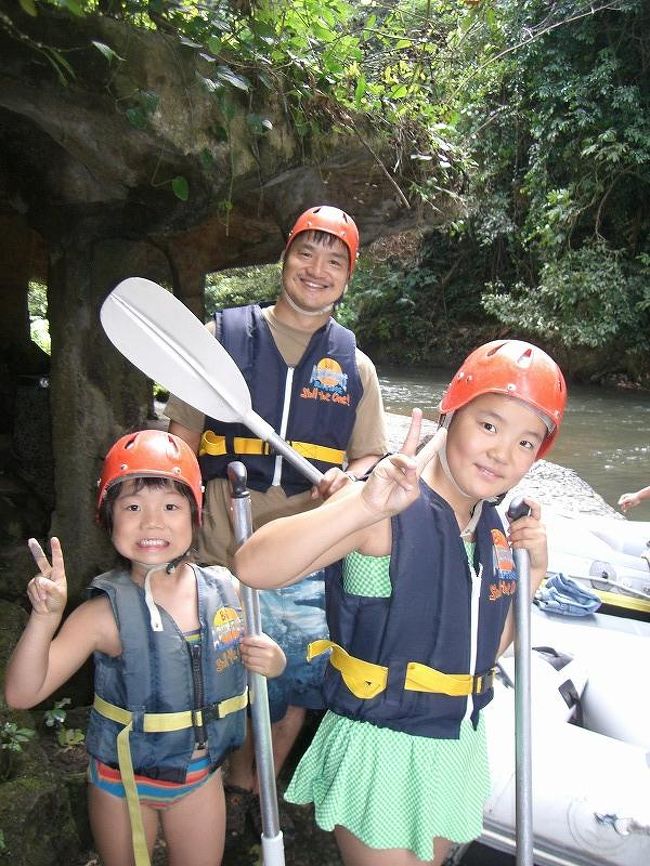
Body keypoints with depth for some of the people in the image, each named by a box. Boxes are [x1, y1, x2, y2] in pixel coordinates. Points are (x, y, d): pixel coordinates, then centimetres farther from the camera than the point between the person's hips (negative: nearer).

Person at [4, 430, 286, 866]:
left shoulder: (225, 591, -16)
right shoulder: (107, 613, -23)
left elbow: (256, 652, 2)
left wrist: (272, 660, -21)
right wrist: (45, 617, -39)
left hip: (201, 776, 2)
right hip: (124, 781, -2)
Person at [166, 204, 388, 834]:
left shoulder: (355, 367, 7)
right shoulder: (223, 335, 0)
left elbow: (370, 456, 11)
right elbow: (183, 438, 3)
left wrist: (346, 478, -12)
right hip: (217, 551, -2)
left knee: (292, 686, 15)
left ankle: (256, 788, 43)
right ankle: (222, 787, 41)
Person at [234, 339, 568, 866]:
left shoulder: (496, 529, 1)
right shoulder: (384, 513, -23)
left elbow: (486, 648, 10)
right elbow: (252, 567, -36)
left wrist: (531, 575, -4)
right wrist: (365, 506, -47)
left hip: (459, 747, 8)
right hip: (380, 749, -7)